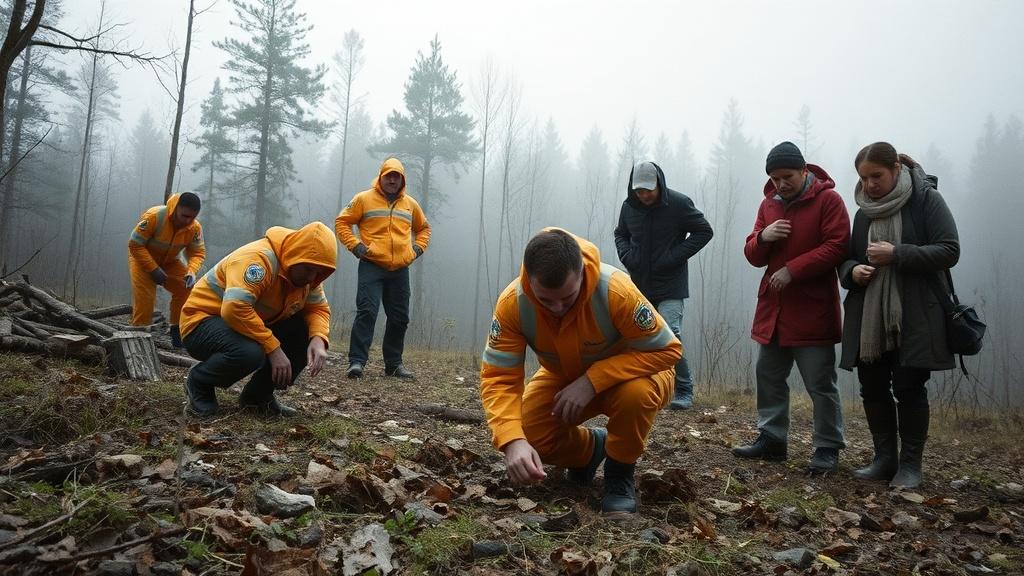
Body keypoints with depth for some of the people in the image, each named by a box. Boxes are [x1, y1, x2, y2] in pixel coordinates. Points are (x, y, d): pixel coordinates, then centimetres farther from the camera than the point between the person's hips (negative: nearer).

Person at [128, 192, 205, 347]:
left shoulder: (195, 227, -22)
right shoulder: (154, 216, -34)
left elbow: (198, 253, -16)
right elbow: (135, 245, -28)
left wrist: (191, 271, -37)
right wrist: (153, 269, -32)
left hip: (170, 261, 4)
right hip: (143, 257, -4)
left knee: (186, 288, -11)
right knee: (144, 296, -18)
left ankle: (177, 330, 2)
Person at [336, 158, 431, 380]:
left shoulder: (410, 204, 15)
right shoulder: (364, 199, 3)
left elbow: (423, 227, 29)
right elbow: (342, 222, 5)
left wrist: (418, 247, 12)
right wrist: (354, 245, -7)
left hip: (400, 270, 4)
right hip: (372, 267, -4)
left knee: (399, 318, 7)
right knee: (367, 312, -15)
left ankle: (394, 363, 19)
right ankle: (357, 361, -12)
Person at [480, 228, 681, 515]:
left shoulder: (615, 290, -36)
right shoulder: (512, 303, -27)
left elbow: (666, 349, -29)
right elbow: (499, 378, -26)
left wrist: (592, 382, -37)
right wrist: (513, 439, -45)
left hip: (626, 375, -3)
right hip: (563, 378, 3)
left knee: (636, 393, -37)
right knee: (527, 438, -18)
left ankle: (620, 474, -6)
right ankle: (591, 447, 16)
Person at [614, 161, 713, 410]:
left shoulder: (679, 203, -11)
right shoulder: (629, 206, 2)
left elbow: (704, 231, -2)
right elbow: (620, 234, 20)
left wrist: (676, 256, -13)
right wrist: (626, 254, -1)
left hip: (670, 287, -5)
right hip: (639, 286, 5)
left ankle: (684, 391, 0)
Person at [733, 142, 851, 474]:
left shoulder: (827, 200, -5)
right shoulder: (769, 204, 12)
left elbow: (837, 247, -14)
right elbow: (753, 256, 12)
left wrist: (793, 269, -20)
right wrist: (762, 238, -10)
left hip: (813, 309, -6)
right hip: (773, 309, 6)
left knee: (820, 384, 0)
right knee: (768, 376, 12)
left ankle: (828, 447, 12)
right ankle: (771, 438, 23)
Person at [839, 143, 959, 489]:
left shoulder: (926, 199, -2)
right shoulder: (864, 212, 13)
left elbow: (949, 251, -9)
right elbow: (847, 259, 18)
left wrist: (897, 255, -20)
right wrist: (852, 271, -6)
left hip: (915, 318, -5)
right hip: (869, 318, 5)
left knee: (908, 387, -3)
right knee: (872, 388, 5)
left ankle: (910, 464, 11)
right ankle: (884, 459, 18)